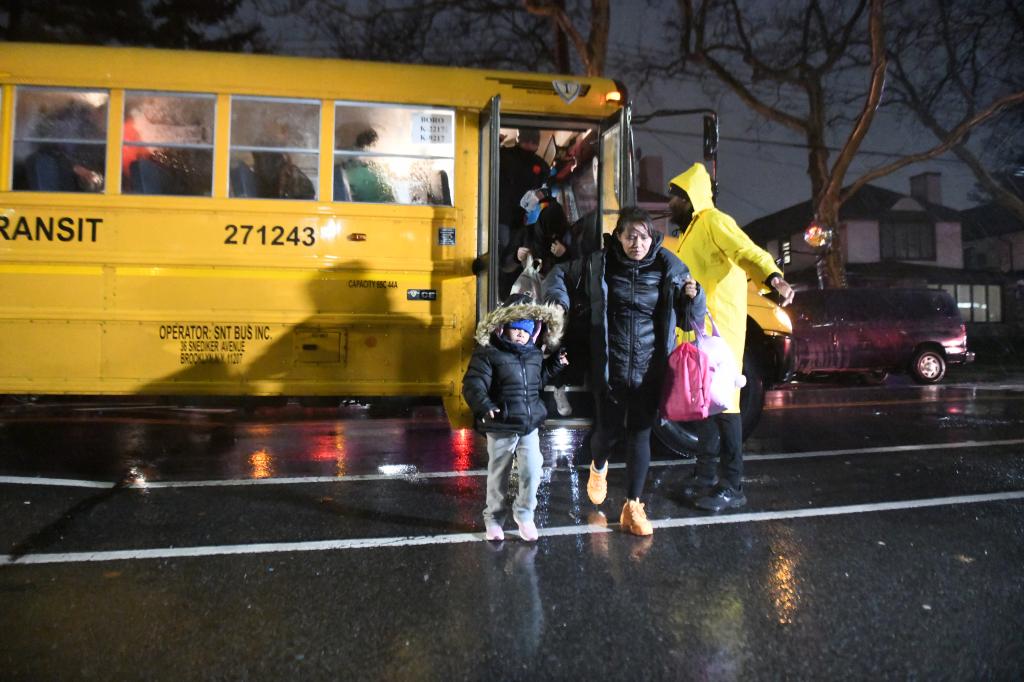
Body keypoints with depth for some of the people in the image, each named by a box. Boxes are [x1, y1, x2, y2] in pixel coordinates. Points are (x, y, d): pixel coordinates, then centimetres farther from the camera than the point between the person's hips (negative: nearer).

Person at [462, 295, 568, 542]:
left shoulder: (534, 355, 7)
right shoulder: (488, 354, -13)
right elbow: (473, 384, -20)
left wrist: (554, 365, 14)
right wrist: (483, 405, -36)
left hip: (530, 425, 4)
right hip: (500, 428, -4)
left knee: (532, 471, 1)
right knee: (498, 475, 11)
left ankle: (524, 515, 25)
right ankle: (494, 517, 31)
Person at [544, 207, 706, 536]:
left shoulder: (668, 268, -2)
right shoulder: (599, 264, -3)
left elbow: (691, 319, 5)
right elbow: (559, 275, 12)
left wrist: (693, 296, -16)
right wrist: (558, 302, -6)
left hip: (649, 371, 0)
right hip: (610, 370, 0)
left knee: (640, 436, 4)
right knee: (608, 431, 9)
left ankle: (633, 507, 19)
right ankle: (598, 467, 46)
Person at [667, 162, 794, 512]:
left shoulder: (714, 222, -9)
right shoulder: (691, 231, 21)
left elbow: (745, 251, -28)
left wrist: (773, 276, -46)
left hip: (720, 329, -9)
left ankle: (732, 487, 0)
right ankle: (706, 474, 23)